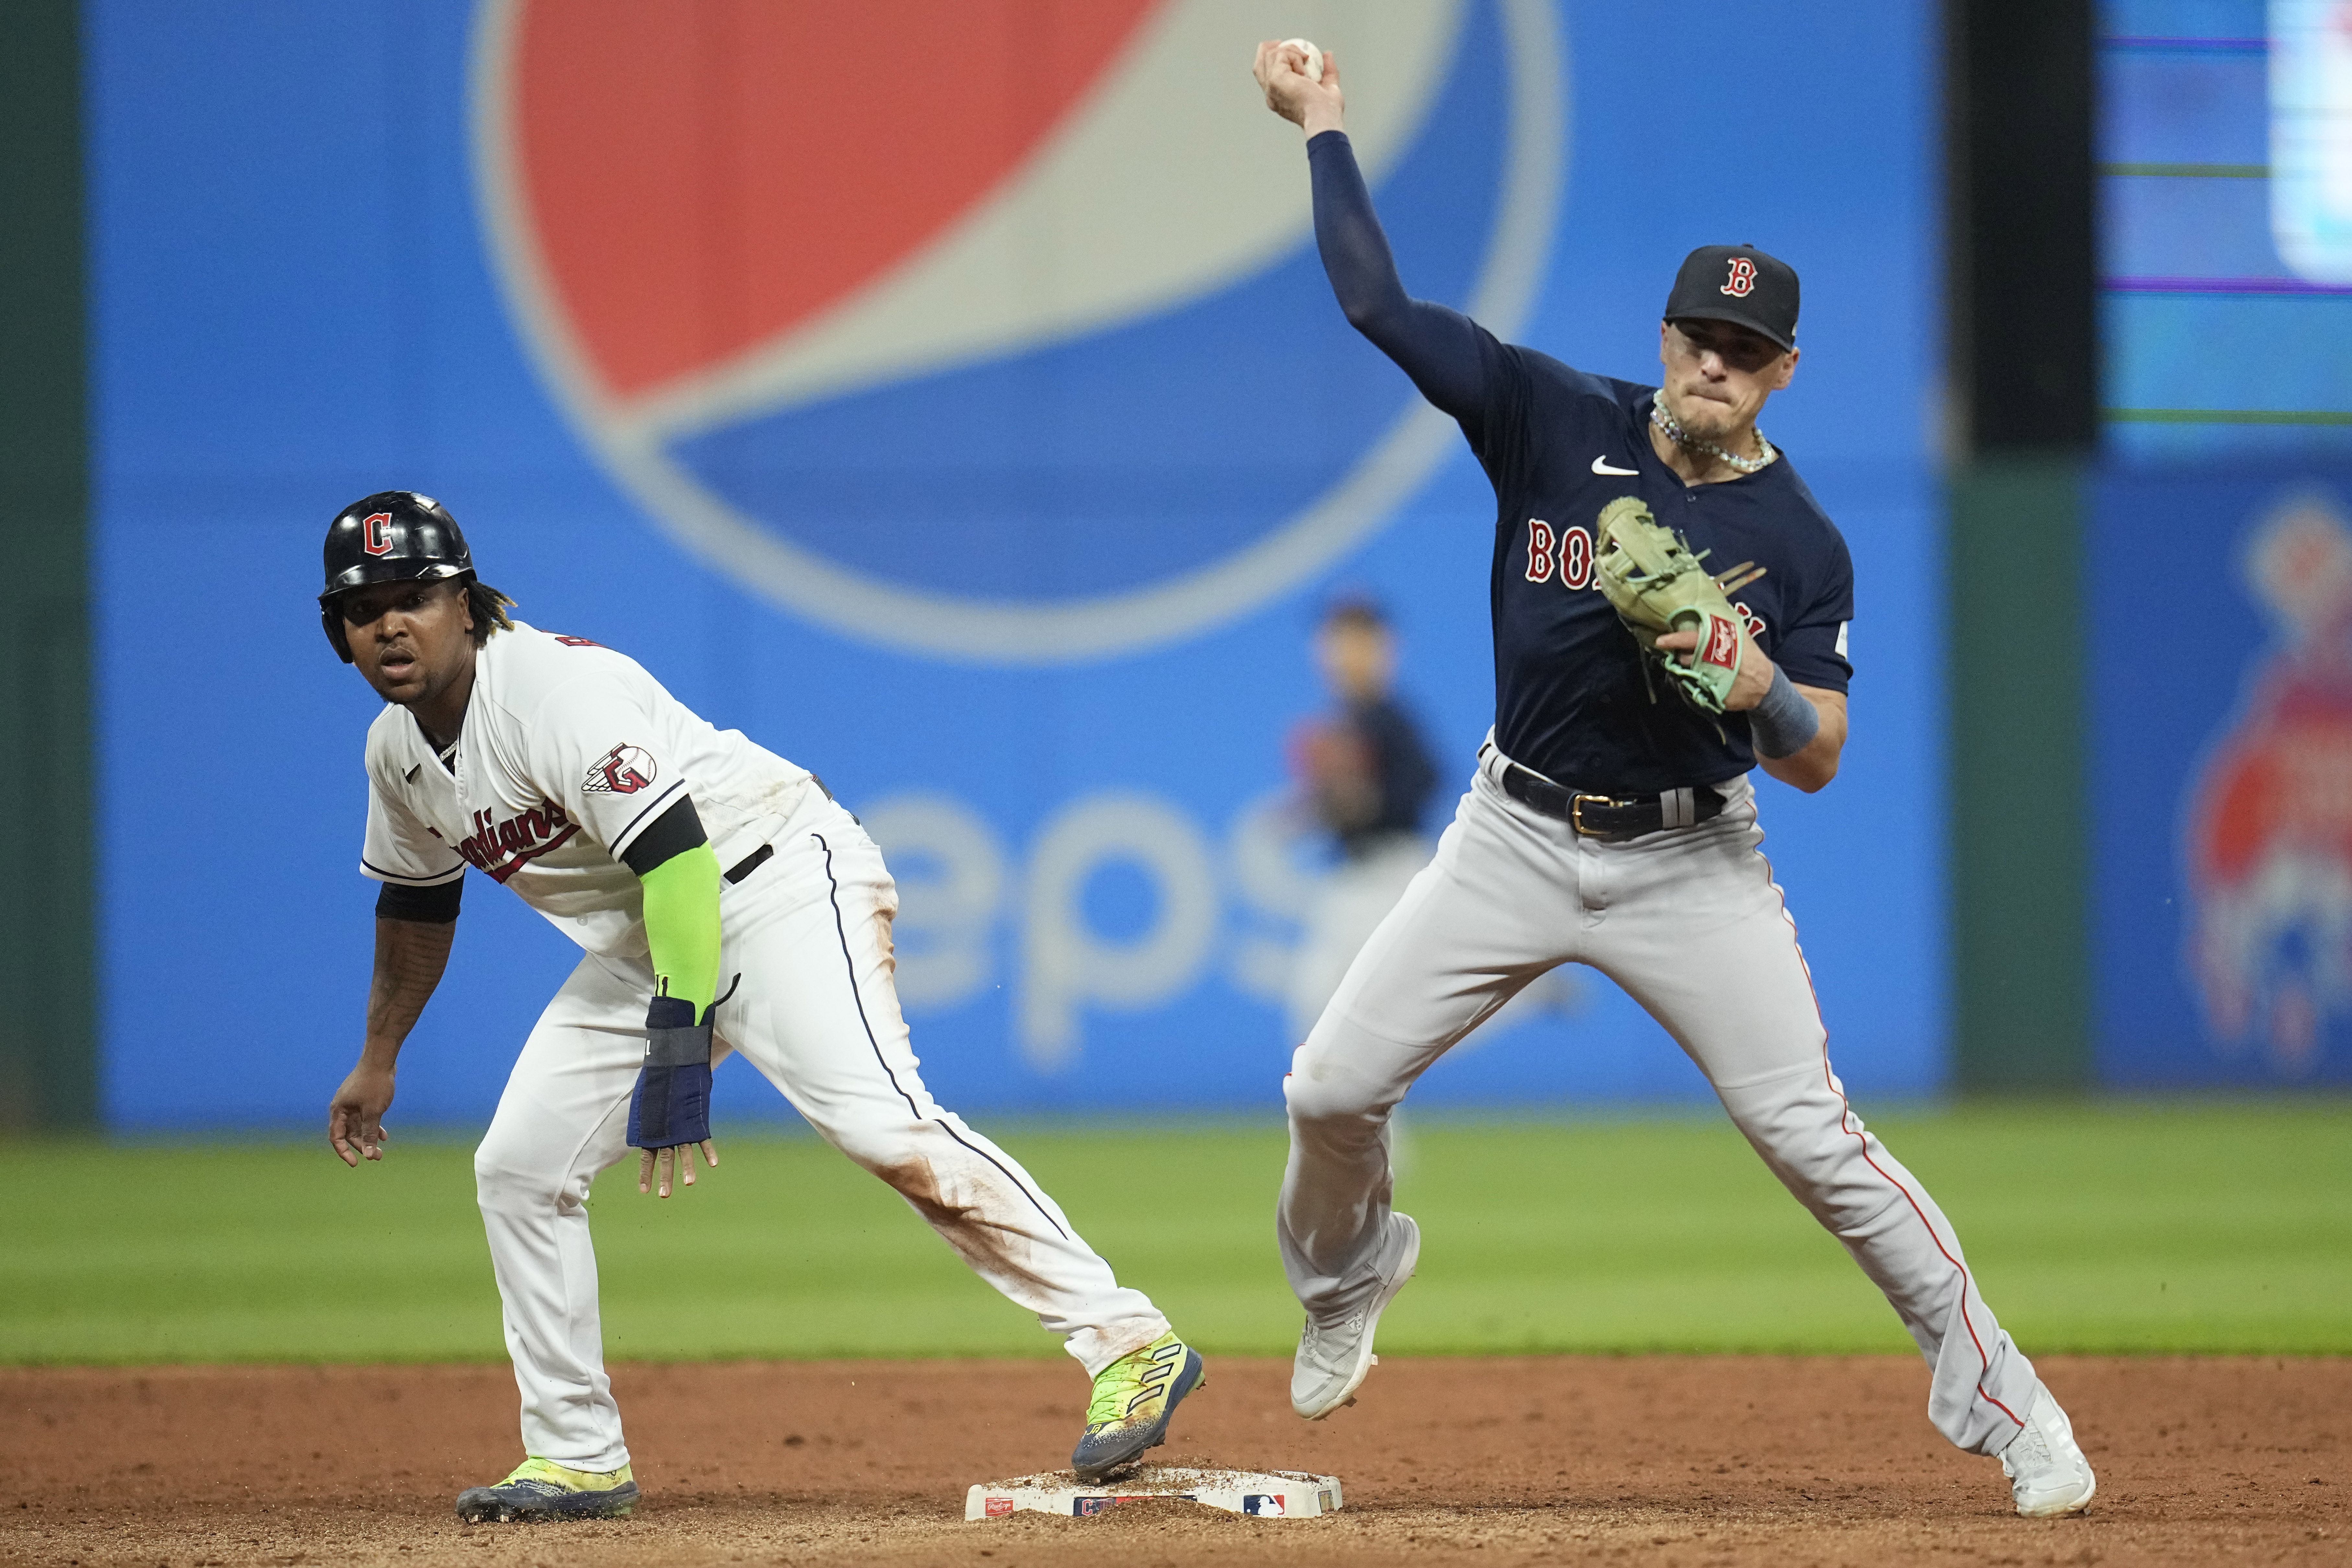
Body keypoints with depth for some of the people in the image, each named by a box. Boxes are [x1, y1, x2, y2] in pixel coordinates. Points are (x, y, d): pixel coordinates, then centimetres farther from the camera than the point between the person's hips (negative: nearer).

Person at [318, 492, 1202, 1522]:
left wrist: (680, 1033, -36)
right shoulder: (398, 751, 6)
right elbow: (417, 903, 25)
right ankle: (577, 1459, 13)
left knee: (882, 1125, -27)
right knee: (518, 1166, 2)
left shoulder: (554, 686, -22)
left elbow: (672, 849, -29)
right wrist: (377, 1062, 31)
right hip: (644, 942, 9)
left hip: (778, 884, -9)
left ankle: (1129, 1344, -31)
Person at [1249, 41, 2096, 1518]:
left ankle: (2004, 1401, -3)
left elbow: (1818, 760, -10)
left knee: (1817, 1138, -12)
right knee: (1334, 1090, 0)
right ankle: (1347, 1274, 34)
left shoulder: (1800, 541, -9)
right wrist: (1324, 124, -3)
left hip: (1691, 865, -3)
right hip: (1518, 840, 3)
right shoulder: (1557, 422, -4)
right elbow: (1380, 303, -3)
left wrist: (1764, 692, -32)